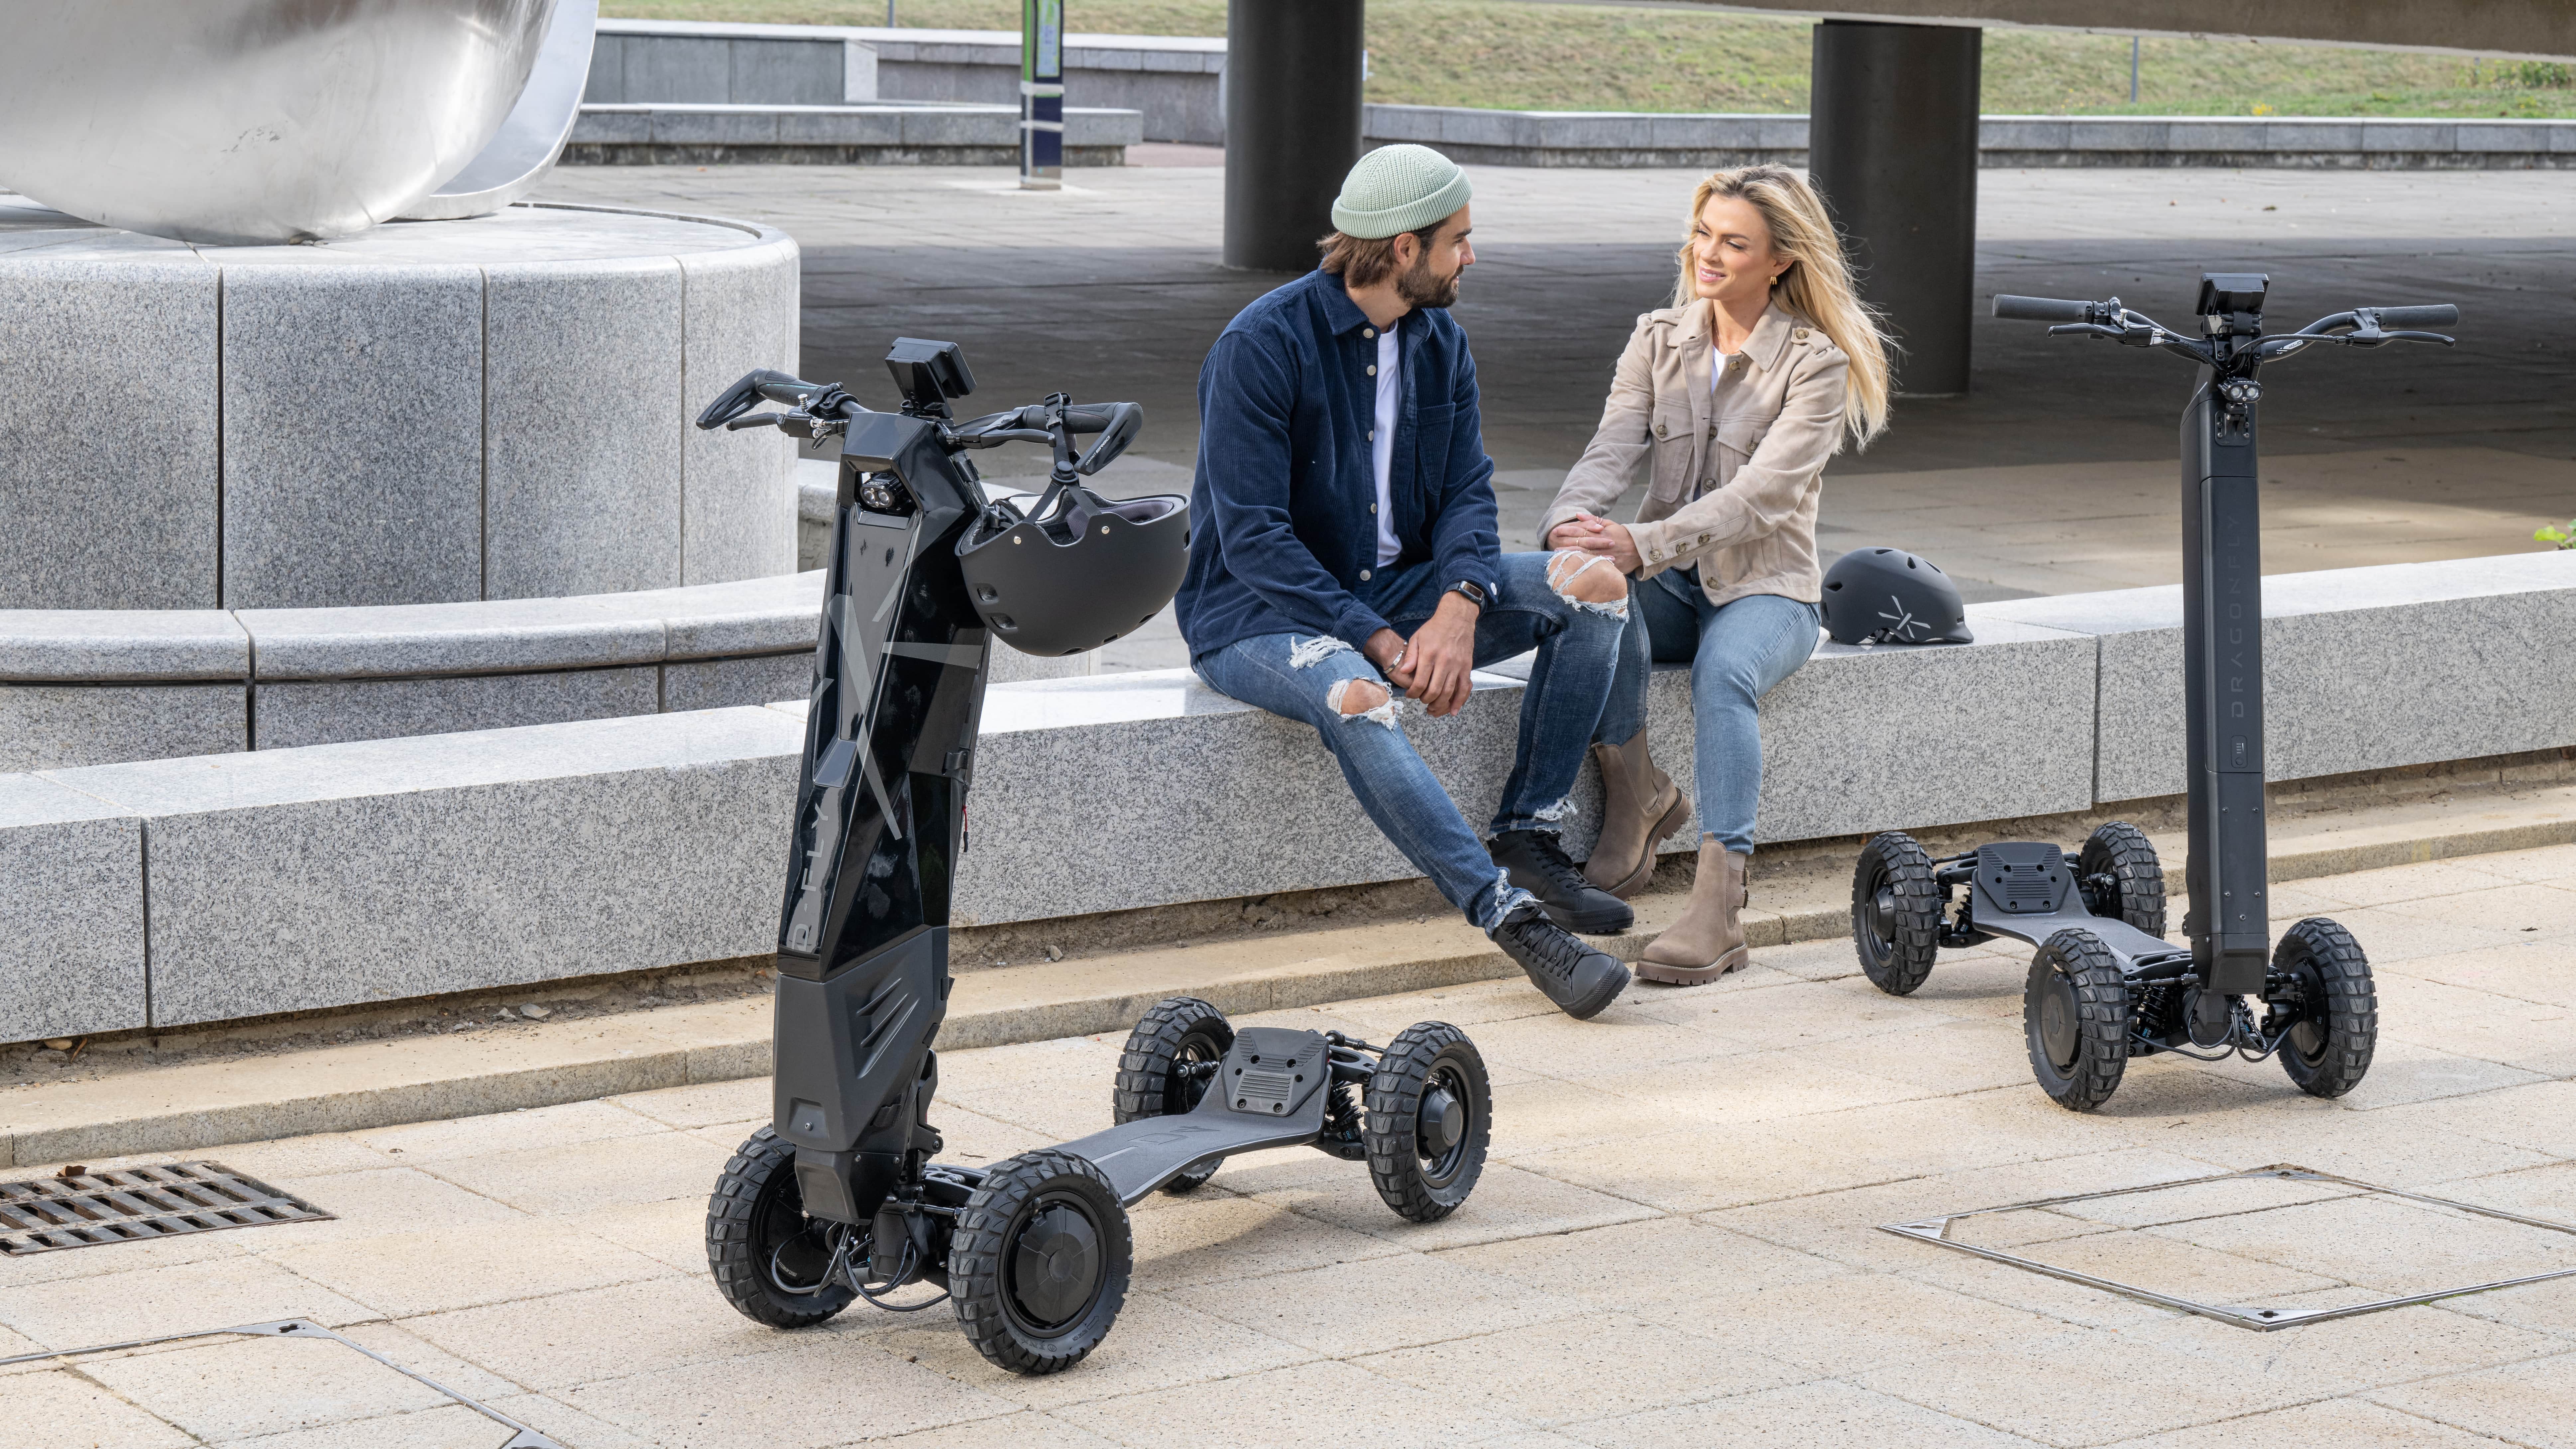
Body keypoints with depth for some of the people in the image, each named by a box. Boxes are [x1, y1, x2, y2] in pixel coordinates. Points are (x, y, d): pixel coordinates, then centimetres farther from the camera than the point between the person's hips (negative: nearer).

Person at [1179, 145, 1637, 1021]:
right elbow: (1254, 539, -21)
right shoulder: (1260, 347, -17)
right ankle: (1513, 917, -40)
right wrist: (1380, 643, -27)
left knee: (1596, 585, -11)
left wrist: (1458, 607, -21)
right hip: (1257, 614, -7)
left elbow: (1467, 491, 1)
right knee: (1356, 697, -41)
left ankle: (1528, 842, -12)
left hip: (1396, 592, 7)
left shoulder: (1441, 341, 6)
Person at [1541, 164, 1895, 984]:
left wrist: (1644, 544, -34)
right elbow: (1612, 451, -5)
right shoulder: (1659, 340, 8)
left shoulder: (1816, 363, -7)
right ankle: (1635, 795, -14)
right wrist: (1570, 525, -29)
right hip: (1671, 584, 3)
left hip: (1765, 588, -3)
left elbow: (1760, 495, -19)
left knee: (1724, 670, -37)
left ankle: (1720, 904, -44)